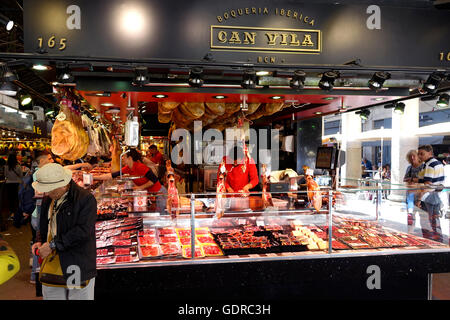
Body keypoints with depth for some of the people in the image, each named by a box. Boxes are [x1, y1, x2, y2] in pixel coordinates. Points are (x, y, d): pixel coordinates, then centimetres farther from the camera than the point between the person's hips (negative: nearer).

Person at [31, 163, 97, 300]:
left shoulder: (86, 199, -16)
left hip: (78, 265, -6)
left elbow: (83, 231, -23)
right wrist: (39, 241, 5)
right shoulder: (48, 198, 10)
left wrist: (53, 245, -20)